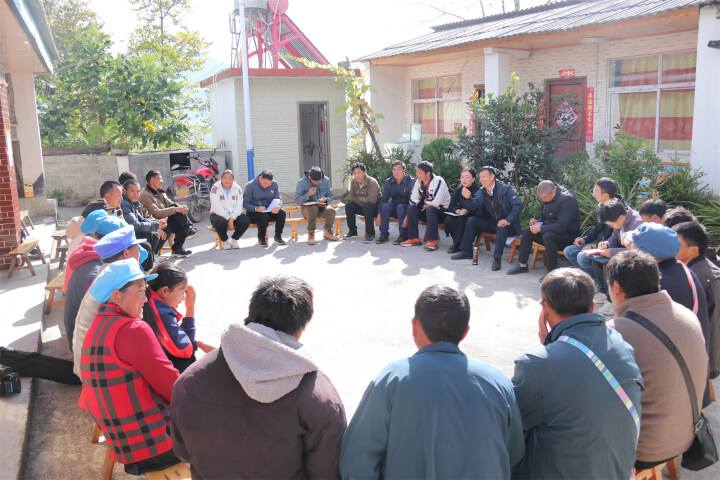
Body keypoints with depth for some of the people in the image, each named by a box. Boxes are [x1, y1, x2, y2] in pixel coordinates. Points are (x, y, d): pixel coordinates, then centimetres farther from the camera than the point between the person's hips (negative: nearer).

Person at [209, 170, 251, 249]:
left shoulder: (237, 189, 2)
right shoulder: (215, 189, -9)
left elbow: (239, 206, -6)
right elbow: (217, 207, -18)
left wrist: (231, 219, -22)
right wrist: (228, 220, -22)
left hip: (233, 215, 3)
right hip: (218, 215, -3)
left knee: (246, 220, -24)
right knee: (221, 222, -38)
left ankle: (234, 239, 0)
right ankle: (225, 241, -6)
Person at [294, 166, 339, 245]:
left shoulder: (326, 180, 2)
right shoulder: (301, 182, -7)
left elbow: (330, 196, 9)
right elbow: (297, 199, -7)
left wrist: (326, 199, -16)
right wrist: (308, 195, -23)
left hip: (322, 207, 3)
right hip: (307, 208, -3)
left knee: (331, 211, -30)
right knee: (314, 208, -39)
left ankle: (327, 232, -3)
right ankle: (311, 234, -28)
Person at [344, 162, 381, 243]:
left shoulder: (372, 182, -23)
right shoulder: (353, 182, -4)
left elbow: (372, 200, -29)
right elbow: (352, 197, 0)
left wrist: (358, 198, -17)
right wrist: (362, 201, -17)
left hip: (375, 207, -6)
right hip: (362, 207, 6)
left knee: (367, 205, -37)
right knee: (348, 205, -18)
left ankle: (370, 234, -32)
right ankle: (353, 232, -5)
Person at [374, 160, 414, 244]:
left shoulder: (411, 181, -11)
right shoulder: (388, 182, 3)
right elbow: (383, 198, -1)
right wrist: (379, 214, -14)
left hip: (406, 207, -3)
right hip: (394, 207, 4)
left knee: (400, 207, -35)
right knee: (385, 205, -27)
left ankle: (403, 236, -26)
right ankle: (384, 235, -22)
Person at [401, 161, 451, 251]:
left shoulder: (438, 181, -19)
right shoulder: (418, 182, 2)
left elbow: (435, 202, -30)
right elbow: (413, 199, 1)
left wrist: (422, 202, -15)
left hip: (443, 211, -6)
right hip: (426, 210, 6)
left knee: (430, 209, -36)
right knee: (411, 207, -16)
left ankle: (432, 241, -34)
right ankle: (414, 239, -12)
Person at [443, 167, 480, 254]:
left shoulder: (477, 190, -10)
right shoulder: (458, 190, 8)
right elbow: (451, 205, 7)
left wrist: (469, 197, -36)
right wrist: (458, 211, -15)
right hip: (460, 215, 5)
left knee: (460, 220, -33)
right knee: (448, 219, -22)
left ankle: (458, 244, -16)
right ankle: (456, 242, -9)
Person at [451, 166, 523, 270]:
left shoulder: (505, 189, -13)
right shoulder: (481, 193, 5)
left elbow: (518, 205, -19)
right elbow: (474, 208, -3)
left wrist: (508, 220, -29)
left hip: (507, 224, -6)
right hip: (492, 223, 6)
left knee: (501, 227, -37)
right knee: (471, 220, -5)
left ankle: (497, 258, -30)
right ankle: (467, 251, 2)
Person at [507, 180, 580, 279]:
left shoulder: (567, 199, -25)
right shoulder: (546, 196, 1)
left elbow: (562, 227, -30)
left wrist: (540, 228, -26)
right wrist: (538, 220, -2)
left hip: (568, 233, -8)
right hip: (550, 229, 8)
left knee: (548, 236, -35)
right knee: (526, 232, -6)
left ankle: (552, 271, -24)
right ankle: (522, 265, 4)